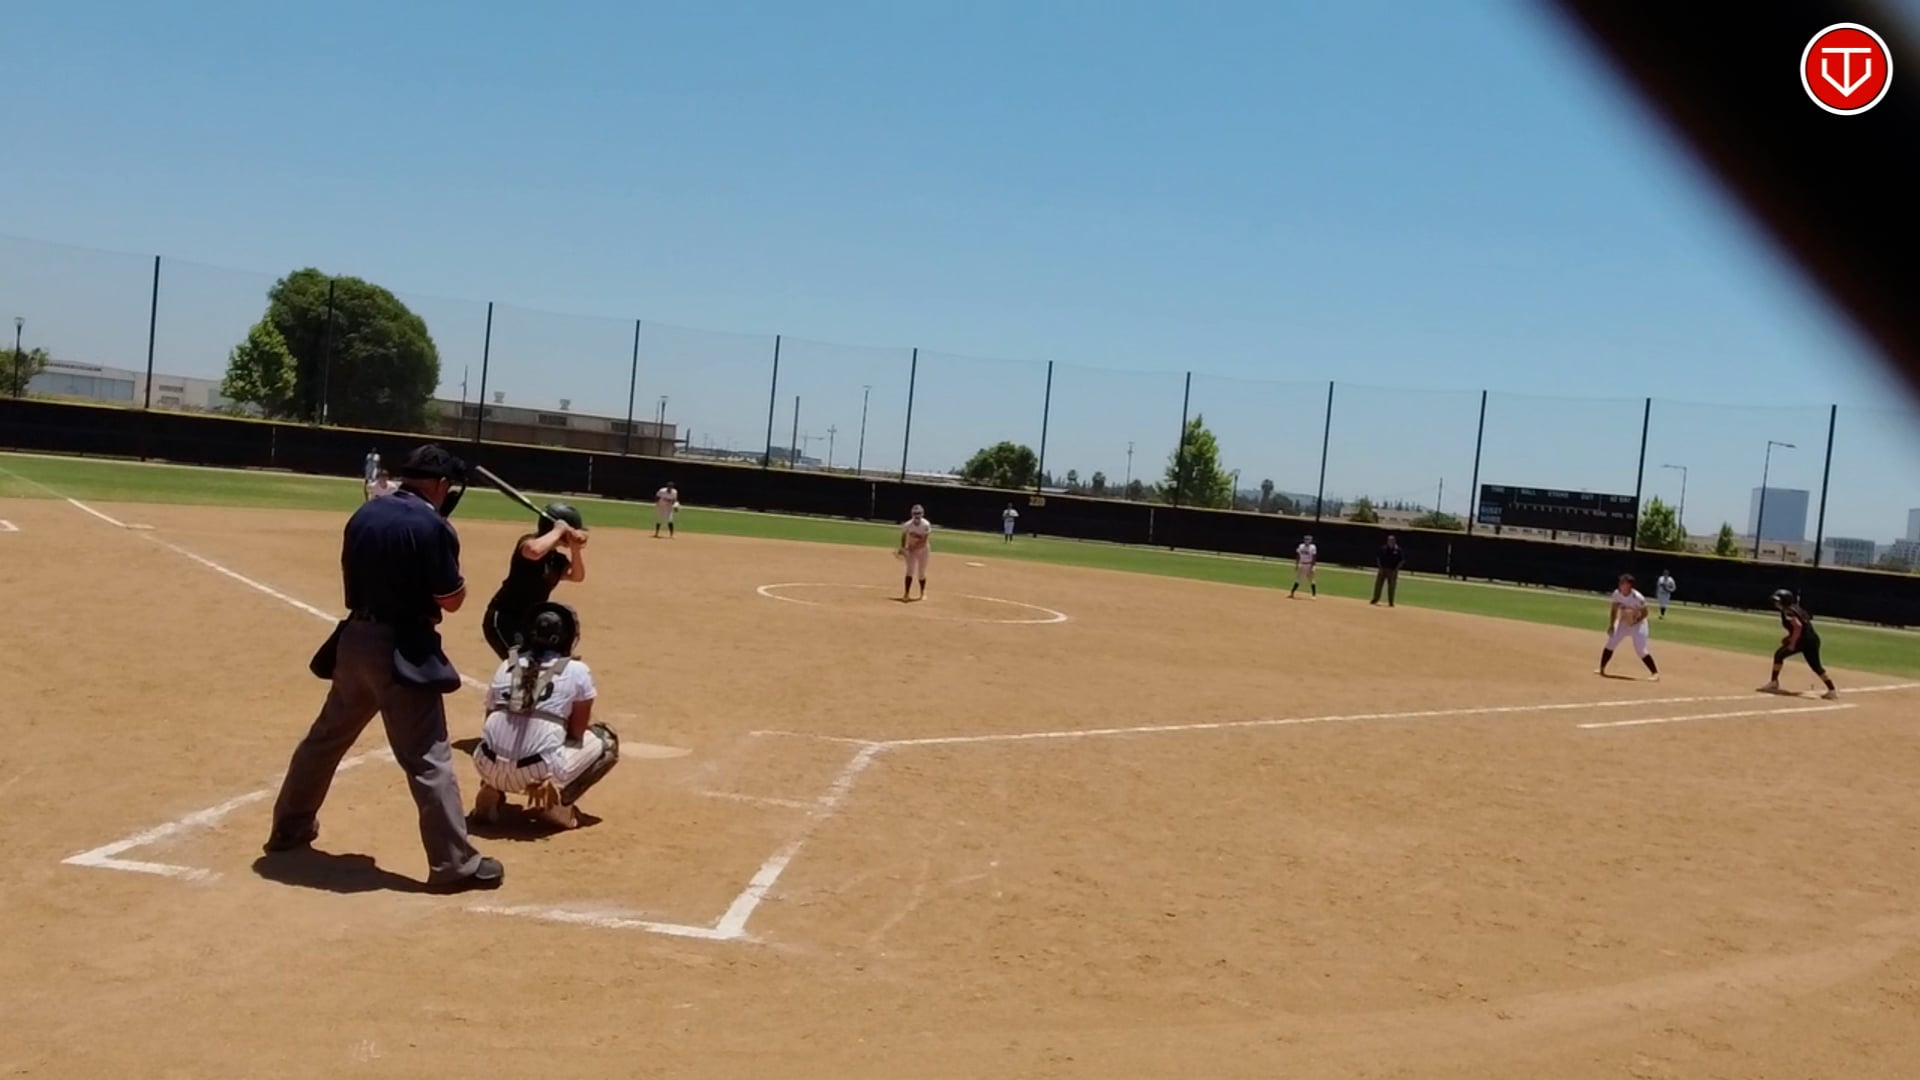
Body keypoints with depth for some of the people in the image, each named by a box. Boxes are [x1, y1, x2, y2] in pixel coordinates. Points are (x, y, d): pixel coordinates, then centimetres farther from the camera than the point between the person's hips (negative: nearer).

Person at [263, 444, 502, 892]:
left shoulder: (364, 514, 7)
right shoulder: (432, 526, -15)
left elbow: (350, 578, 16)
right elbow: (452, 600, -11)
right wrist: (454, 576, 6)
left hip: (355, 639, 7)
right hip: (404, 649, -7)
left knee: (327, 736, 23)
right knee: (428, 759, -5)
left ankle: (290, 827, 38)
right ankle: (455, 863, -3)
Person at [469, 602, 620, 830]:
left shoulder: (506, 666, 17)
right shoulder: (577, 671, 5)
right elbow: (578, 732, 12)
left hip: (489, 767, 5)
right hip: (539, 773, -5)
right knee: (606, 741, 20)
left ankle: (491, 792, 13)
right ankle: (557, 801, 2)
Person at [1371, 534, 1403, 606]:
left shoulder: (1398, 550, -6)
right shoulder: (1383, 548, 2)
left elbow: (1402, 560, -3)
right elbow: (1378, 557, 10)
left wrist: (1396, 569, -10)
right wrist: (1380, 566, -1)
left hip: (1392, 570, -3)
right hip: (1382, 569, 3)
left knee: (1391, 587, 0)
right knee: (1378, 584, 4)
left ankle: (1390, 602, 6)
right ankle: (1375, 599, 14)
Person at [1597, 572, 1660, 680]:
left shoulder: (1637, 598, -27)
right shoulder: (1616, 594, -10)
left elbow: (1644, 613, -16)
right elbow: (1614, 610, 2)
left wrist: (1636, 621, -30)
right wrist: (1611, 625, -2)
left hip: (1637, 624, -6)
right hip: (1622, 622, 6)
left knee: (1641, 650, -12)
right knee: (1610, 643, 2)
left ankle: (1655, 673, -6)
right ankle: (1602, 669, 14)